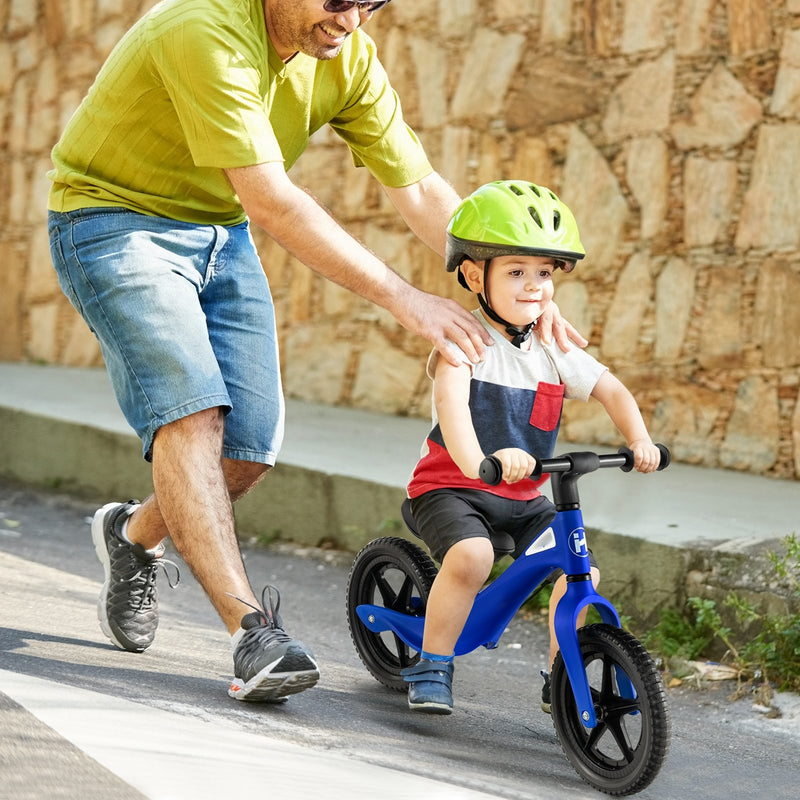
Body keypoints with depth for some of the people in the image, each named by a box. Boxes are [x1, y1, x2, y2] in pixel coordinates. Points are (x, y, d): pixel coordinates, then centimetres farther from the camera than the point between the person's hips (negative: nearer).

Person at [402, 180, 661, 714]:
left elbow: (611, 390, 11)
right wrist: (478, 461, -52)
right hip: (451, 486, -5)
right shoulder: (465, 340, -15)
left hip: (523, 497, 6)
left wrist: (639, 440, -10)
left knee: (583, 572, -10)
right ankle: (432, 669, -14)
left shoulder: (555, 350, 3)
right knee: (471, 556, -33)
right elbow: (451, 402, -33)